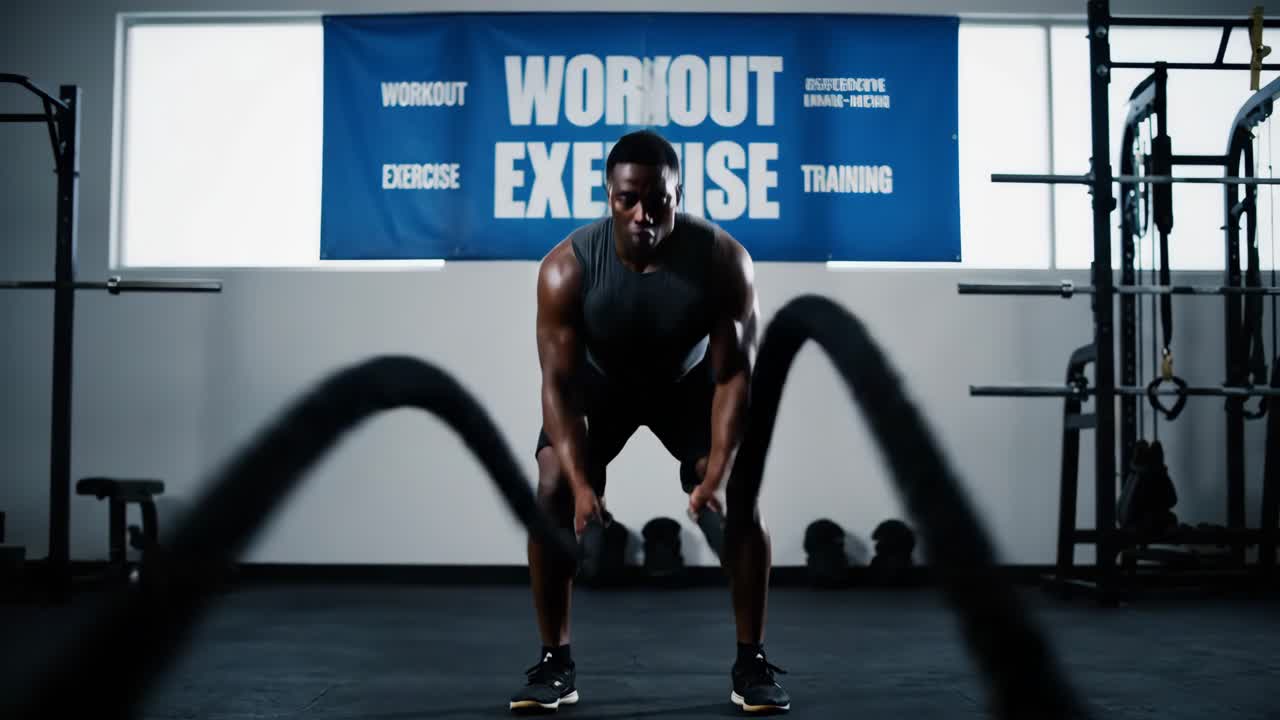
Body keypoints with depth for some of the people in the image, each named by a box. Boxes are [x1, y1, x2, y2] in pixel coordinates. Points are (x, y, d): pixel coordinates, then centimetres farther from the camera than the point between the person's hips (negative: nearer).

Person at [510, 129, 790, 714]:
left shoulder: (724, 259, -33)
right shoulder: (566, 267, -33)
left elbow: (734, 375, -27)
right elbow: (559, 383, -29)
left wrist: (715, 476, -37)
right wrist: (582, 483, -40)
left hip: (689, 379, 0)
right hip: (598, 381, 0)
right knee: (554, 491, -19)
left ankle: (752, 662, -3)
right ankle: (554, 661, -5)